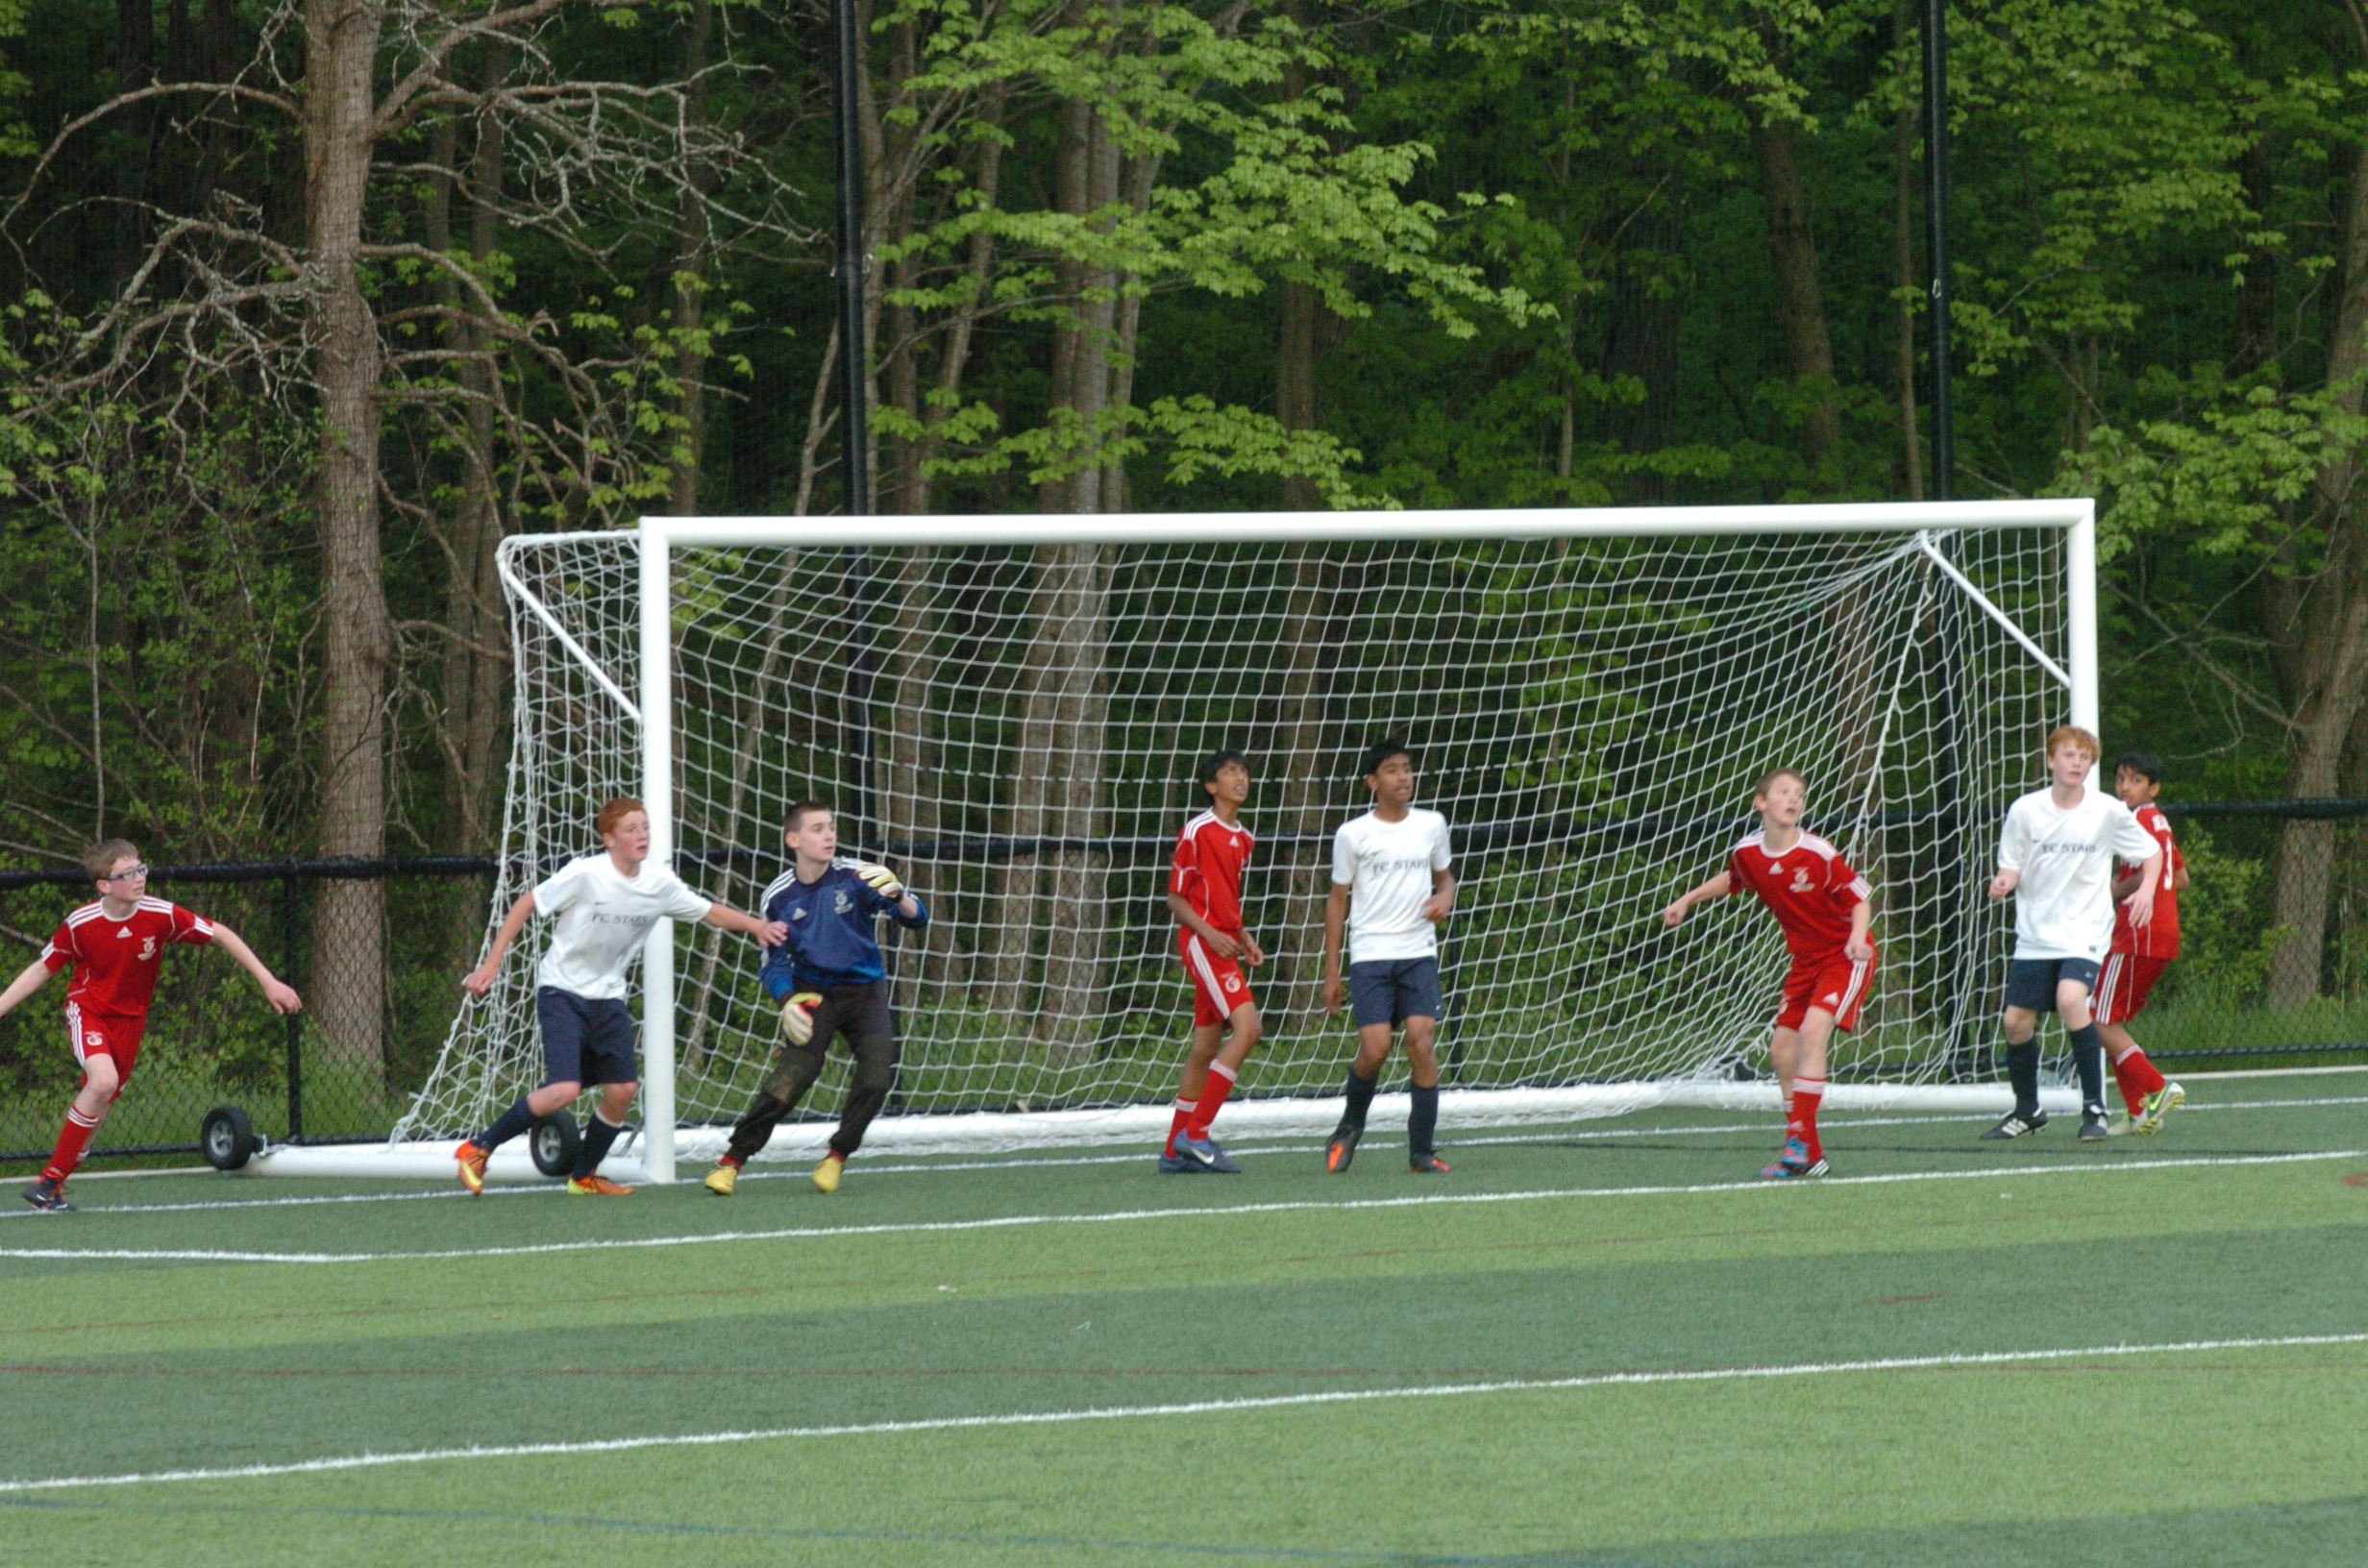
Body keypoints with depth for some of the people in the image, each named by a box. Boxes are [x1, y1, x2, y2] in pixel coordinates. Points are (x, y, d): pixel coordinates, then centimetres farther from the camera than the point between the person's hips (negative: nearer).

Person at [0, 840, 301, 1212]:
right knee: (104, 1080, -28)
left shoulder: (161, 916, -16)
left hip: (129, 1020, 4)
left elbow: (220, 934, -5)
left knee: (98, 1104, 4)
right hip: (87, 1011, -4)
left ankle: (51, 1184, 19)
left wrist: (267, 981, -5)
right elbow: (41, 970, -4)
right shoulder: (79, 924, -18)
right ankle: (50, 1178, -18)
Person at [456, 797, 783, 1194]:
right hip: (561, 993, -6)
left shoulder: (660, 884, -3)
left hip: (607, 997, 6)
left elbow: (708, 911, 12)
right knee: (565, 1090, -21)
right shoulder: (585, 874, -19)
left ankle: (585, 1176, 23)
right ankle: (478, 1149, -6)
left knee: (622, 1090, 0)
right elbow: (525, 906, -11)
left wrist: (755, 925, -4)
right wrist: (491, 965, -12)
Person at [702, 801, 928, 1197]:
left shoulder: (855, 876, -9)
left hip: (865, 990, 1)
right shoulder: (779, 897, -5)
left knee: (878, 1075, -18)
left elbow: (916, 918, -12)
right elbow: (774, 963, 2)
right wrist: (788, 1003, -18)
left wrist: (897, 895, -35)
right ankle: (732, 1159, -12)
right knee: (791, 1075, -21)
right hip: (813, 995, -1)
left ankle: (838, 1155, 4)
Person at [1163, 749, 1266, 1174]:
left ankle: (1175, 1151, 13)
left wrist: (1244, 939, 11)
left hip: (1225, 944, 8)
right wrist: (1209, 932, -19)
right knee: (1247, 1027, -20)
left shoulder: (1243, 839, 17)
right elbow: (1175, 898, -6)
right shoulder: (1196, 832, -7)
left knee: (1206, 1046, 8)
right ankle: (1195, 1133, -18)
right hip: (1201, 943, -8)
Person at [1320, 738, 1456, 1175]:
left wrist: (1445, 897, -2)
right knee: (1374, 1048, -12)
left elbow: (1444, 876, 24)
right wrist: (1331, 971, 4)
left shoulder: (1431, 825, 9)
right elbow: (1338, 899, 6)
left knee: (1422, 1044, -12)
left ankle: (1421, 1152, -6)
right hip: (1370, 955, -2)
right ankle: (1351, 1125, 17)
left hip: (1419, 954, 2)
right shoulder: (1353, 835, 2)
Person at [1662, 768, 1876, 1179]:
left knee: (1813, 1030, -25)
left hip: (1844, 956, -7)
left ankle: (1800, 1141, -24)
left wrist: (1857, 938, -28)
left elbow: (1860, 897, -12)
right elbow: (1732, 879, 20)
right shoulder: (1749, 852, -5)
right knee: (1782, 1048, 4)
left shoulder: (1817, 854, -21)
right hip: (1805, 959, 7)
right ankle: (1809, 1153, 14)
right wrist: (1687, 900, 20)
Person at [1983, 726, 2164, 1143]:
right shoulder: (2025, 810, -1)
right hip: (2035, 933, 3)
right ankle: (2026, 1111, 26)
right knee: (2016, 1022, 1)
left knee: (2071, 999, -28)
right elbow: (2011, 867, 6)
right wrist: (2004, 882, -17)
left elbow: (2151, 851, 8)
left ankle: (2094, 1107, -18)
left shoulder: (2108, 812, -4)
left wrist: (2146, 888, -11)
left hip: (2085, 932, -3)